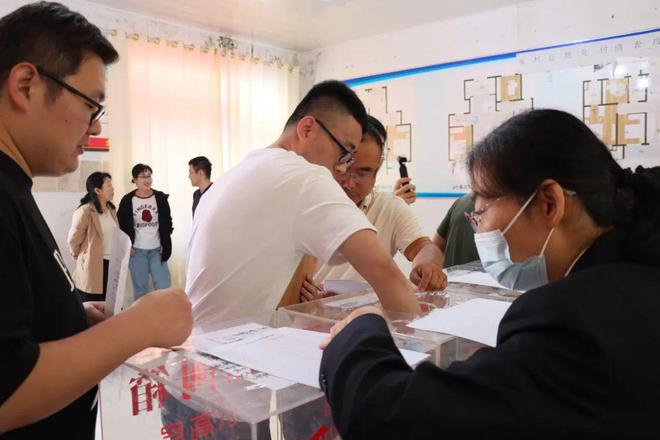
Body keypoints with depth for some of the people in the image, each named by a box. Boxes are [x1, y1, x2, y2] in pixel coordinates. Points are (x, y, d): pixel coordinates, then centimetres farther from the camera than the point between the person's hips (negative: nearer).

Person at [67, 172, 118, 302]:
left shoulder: (111, 209, 9)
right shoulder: (85, 211, -15)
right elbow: (73, 240, -10)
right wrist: (82, 258, 3)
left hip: (111, 264, 7)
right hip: (92, 267, -7)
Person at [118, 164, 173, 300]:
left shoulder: (161, 198, 0)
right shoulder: (127, 200, -4)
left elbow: (167, 224, 6)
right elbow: (121, 225, 3)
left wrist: (165, 245, 0)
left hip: (157, 250, 1)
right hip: (137, 250, -1)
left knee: (164, 286, -2)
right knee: (140, 288, 7)